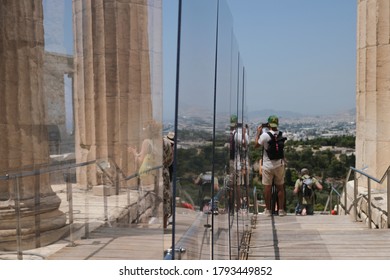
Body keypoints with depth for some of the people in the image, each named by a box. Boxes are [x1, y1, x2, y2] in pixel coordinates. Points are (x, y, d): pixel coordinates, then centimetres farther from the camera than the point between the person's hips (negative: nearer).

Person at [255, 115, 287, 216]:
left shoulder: (265, 135, -16)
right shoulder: (282, 135, -5)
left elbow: (256, 145, -3)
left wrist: (258, 132, 7)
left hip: (268, 165, -3)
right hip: (280, 164, 3)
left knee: (267, 187, 6)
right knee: (280, 187, 11)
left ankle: (268, 210, 13)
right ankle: (281, 209, 16)